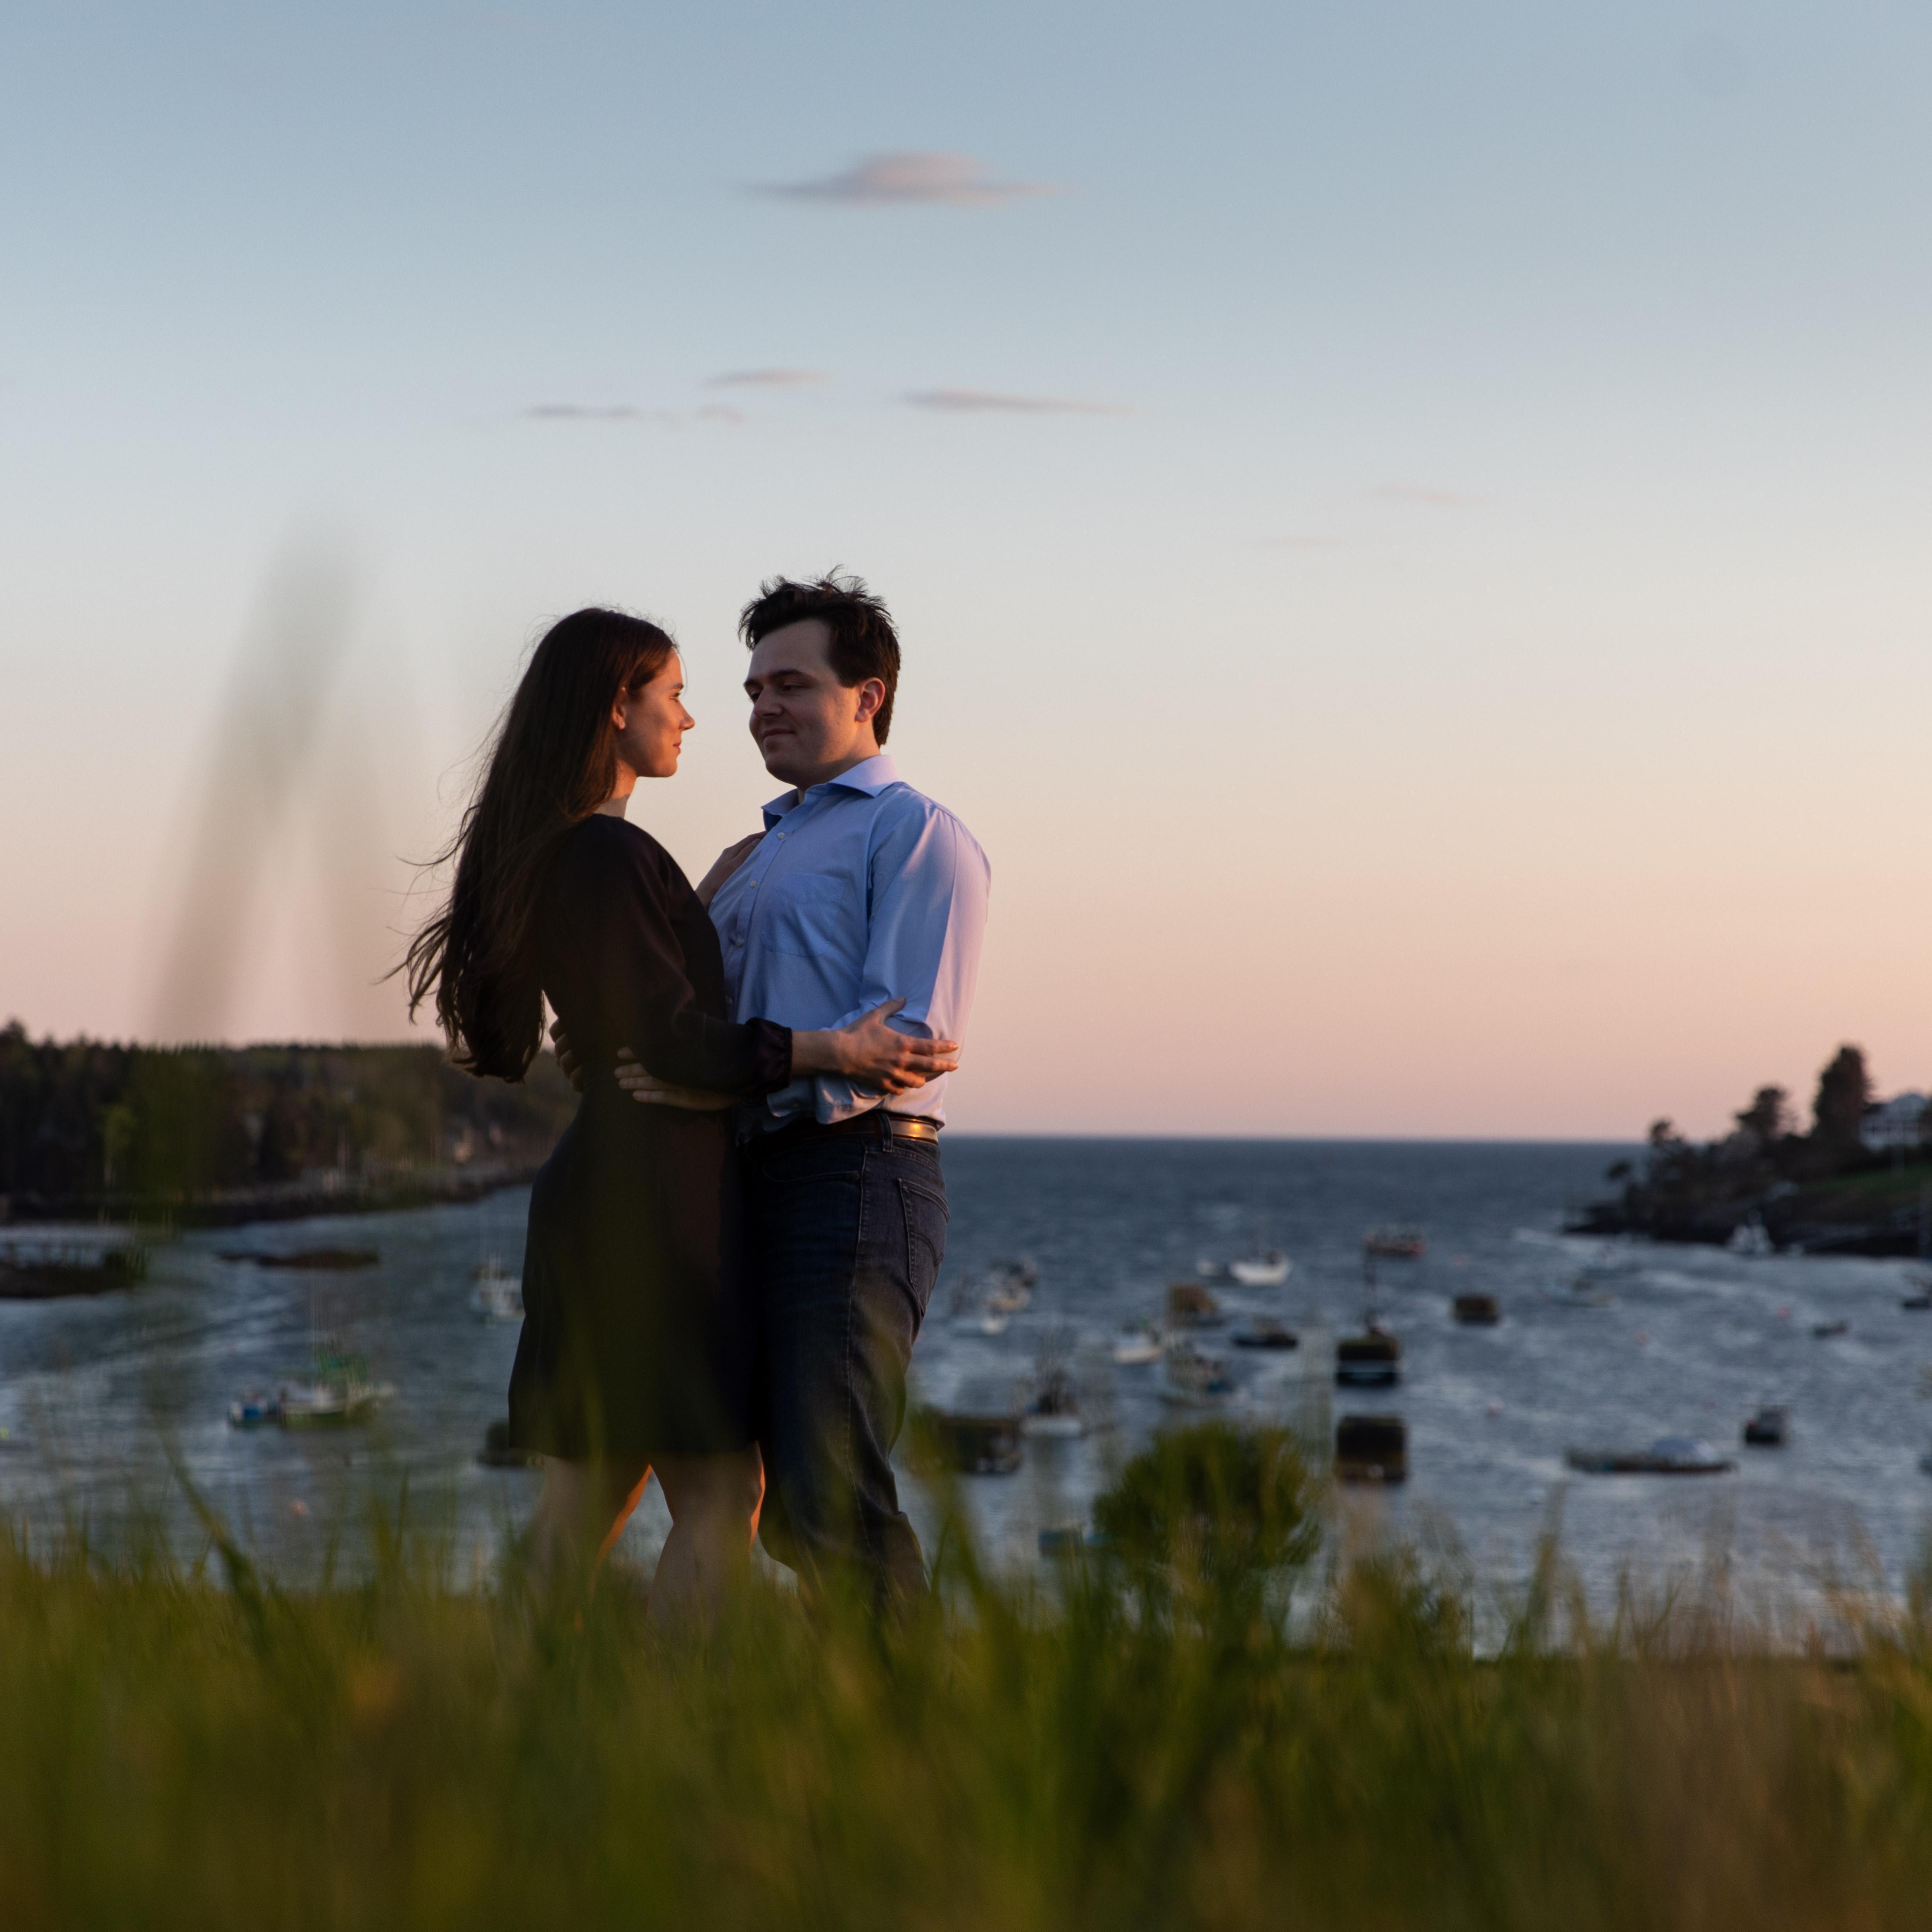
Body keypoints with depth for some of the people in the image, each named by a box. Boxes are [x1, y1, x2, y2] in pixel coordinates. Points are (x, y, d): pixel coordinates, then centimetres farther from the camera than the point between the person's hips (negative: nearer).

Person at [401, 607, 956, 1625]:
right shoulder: (607, 855, -15)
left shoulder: (543, 855, 16)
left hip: (596, 1190, 10)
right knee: (720, 1494, -7)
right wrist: (832, 1050, -21)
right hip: (655, 1196, -10)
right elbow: (671, 1038, -20)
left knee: (589, 1493, 13)